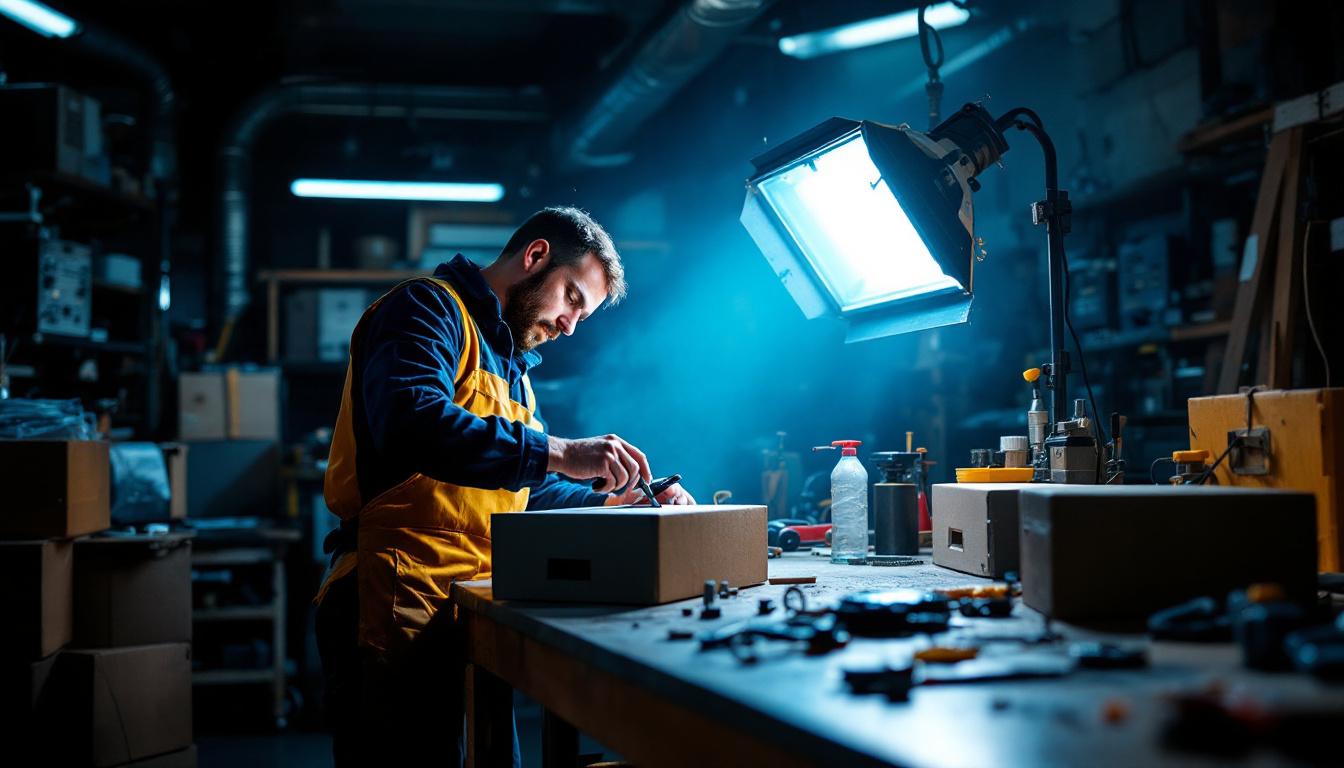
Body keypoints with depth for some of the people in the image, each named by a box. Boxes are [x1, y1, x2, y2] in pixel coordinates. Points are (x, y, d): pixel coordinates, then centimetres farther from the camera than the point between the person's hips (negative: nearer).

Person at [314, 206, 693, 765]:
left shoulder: (508, 362, 24)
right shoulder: (430, 309, -7)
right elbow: (412, 422, -28)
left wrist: (612, 504, 11)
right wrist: (560, 453, -27)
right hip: (401, 608, -10)